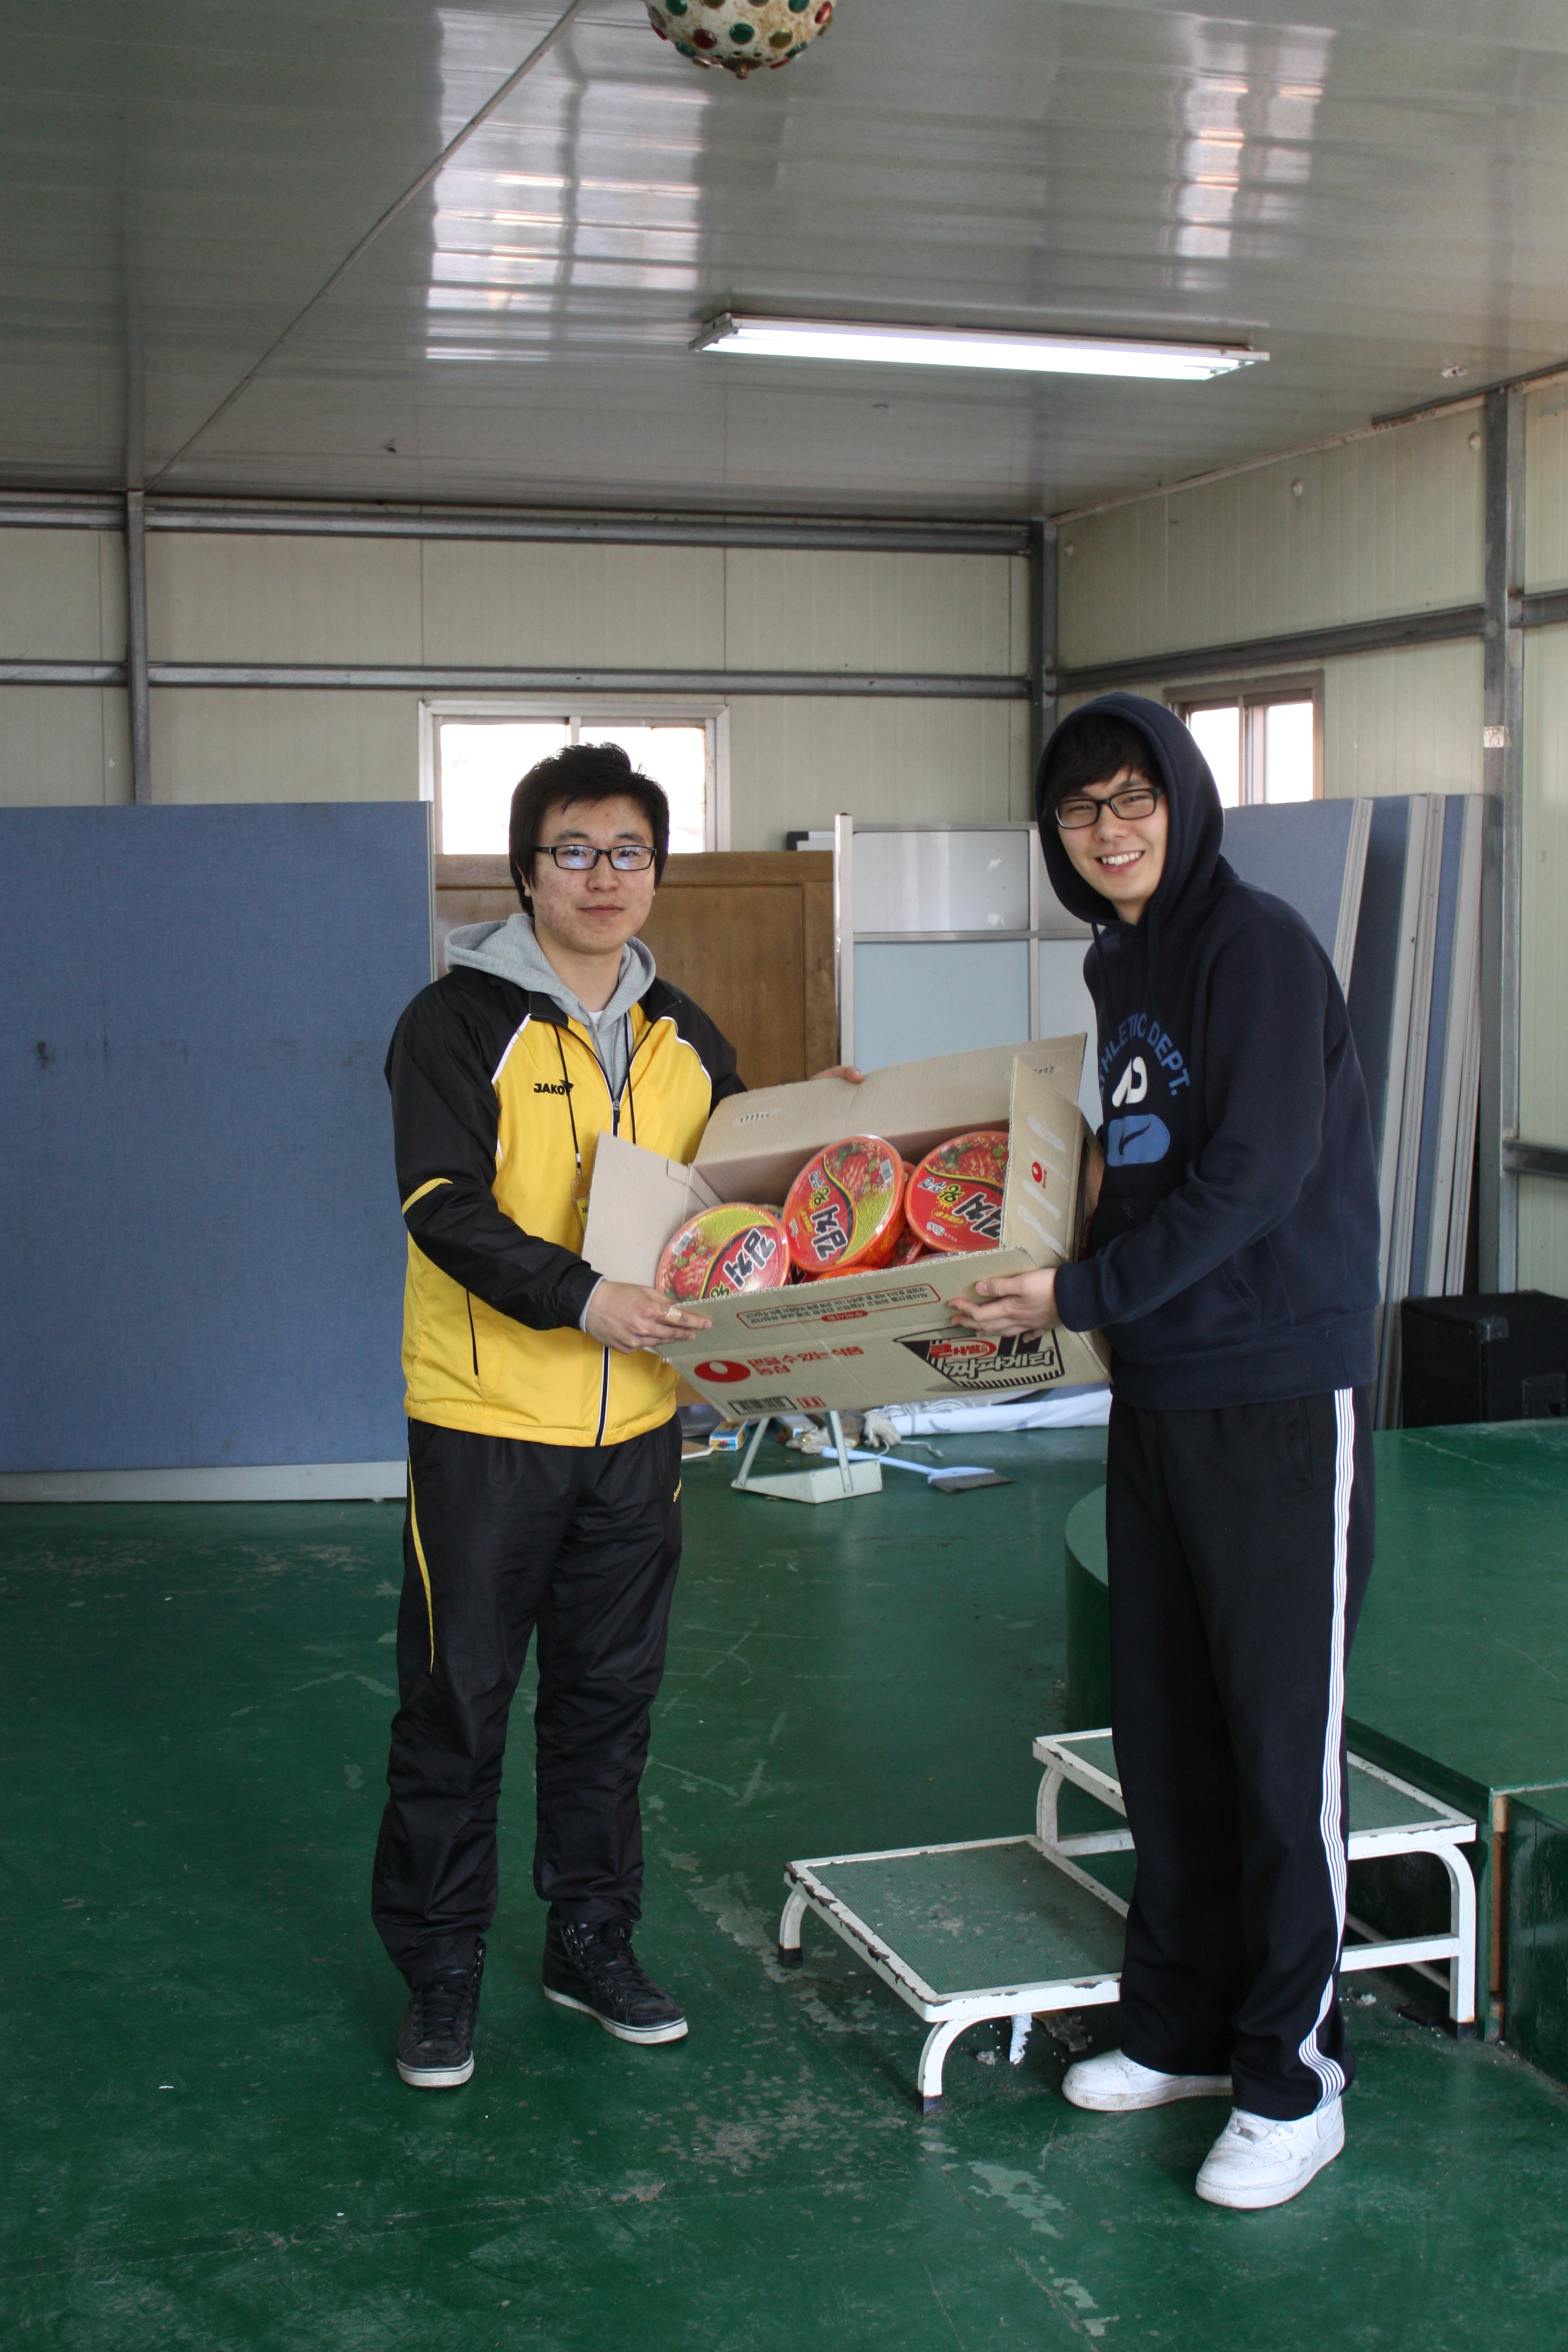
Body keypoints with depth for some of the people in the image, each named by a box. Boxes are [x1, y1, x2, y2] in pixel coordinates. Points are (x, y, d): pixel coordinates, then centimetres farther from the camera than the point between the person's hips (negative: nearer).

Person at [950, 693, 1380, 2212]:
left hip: (1282, 1400, -8)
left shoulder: (1259, 949, -12)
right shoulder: (1118, 966, 14)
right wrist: (1032, 1275, 10)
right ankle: (1183, 2026, 28)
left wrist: (1081, 1297, -18)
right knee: (1162, 1726, 14)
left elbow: (1257, 1175, -20)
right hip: (1157, 1395, 8)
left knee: (1281, 1739, -1)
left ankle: (1291, 2075, 12)